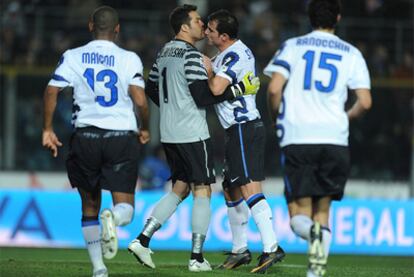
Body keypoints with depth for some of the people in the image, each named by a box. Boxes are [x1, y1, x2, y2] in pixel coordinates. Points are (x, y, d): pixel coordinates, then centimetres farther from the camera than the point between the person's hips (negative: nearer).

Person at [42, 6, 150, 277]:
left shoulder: (73, 57, 3)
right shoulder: (129, 59, -1)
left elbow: (52, 91, -6)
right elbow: (140, 101, -9)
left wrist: (48, 129, 4)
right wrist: (145, 129, 9)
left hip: (86, 137, 2)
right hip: (121, 137, -2)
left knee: (90, 206, 17)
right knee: (125, 209, 2)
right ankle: (113, 218, -34)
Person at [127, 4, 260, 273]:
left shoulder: (164, 52, 12)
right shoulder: (191, 55, -14)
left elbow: (151, 89, 22)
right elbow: (203, 97, -18)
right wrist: (240, 89, -13)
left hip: (169, 134, 8)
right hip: (192, 134, -8)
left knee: (180, 188, 15)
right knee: (202, 190, 0)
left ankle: (142, 240, 4)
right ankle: (197, 258, -1)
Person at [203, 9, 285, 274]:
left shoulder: (234, 56, -16)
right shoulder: (237, 51, 15)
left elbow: (216, 88, -27)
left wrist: (207, 70, -7)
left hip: (244, 129, -11)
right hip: (240, 130, 11)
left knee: (250, 189, -17)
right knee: (231, 190, 15)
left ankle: (271, 247, -25)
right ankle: (240, 250, 22)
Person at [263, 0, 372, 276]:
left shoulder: (292, 47, 8)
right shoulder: (351, 54, 10)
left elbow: (274, 88, -4)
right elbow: (365, 102, 2)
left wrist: (279, 117, 14)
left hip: (297, 138, -1)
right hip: (334, 138, 1)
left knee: (299, 214, 2)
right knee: (322, 210, 13)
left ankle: (312, 232, -32)